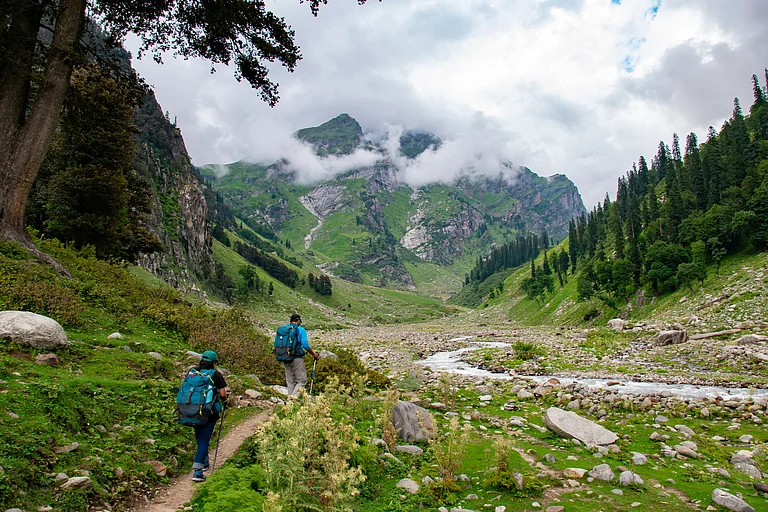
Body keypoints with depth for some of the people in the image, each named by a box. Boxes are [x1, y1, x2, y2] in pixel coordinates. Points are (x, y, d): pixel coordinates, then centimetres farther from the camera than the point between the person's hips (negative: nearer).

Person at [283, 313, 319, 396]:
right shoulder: (301, 330, -4)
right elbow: (305, 345, -12)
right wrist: (314, 354, 0)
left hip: (286, 359, 6)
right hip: (297, 358, -6)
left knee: (290, 382, 13)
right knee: (301, 381, 0)